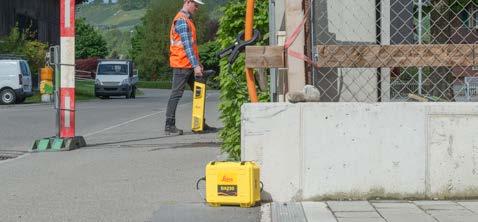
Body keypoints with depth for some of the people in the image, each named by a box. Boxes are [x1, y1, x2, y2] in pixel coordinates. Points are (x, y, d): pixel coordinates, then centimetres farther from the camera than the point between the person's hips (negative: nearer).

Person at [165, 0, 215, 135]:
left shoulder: (187, 20, 19)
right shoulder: (181, 21, -14)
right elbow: (187, 46, -21)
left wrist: (197, 63, 20)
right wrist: (195, 65, -24)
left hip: (189, 65, 10)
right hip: (181, 64, -10)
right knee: (176, 94, -7)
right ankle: (169, 126, -3)